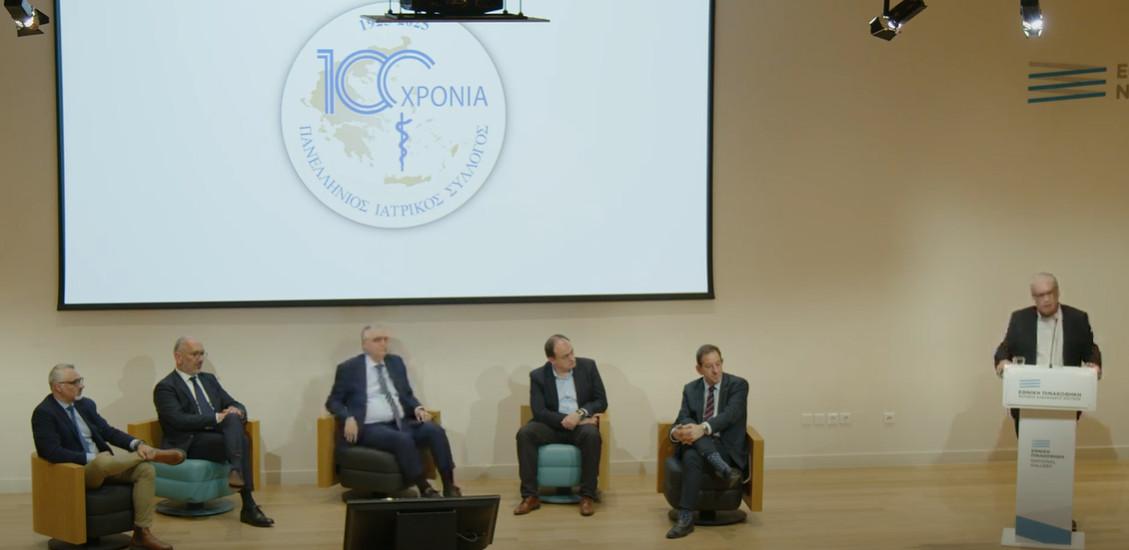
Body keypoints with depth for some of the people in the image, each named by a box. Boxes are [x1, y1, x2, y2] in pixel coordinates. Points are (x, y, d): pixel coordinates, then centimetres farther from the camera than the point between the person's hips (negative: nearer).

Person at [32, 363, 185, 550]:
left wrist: (137, 444, -10)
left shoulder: (86, 404, 11)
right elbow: (52, 452, -21)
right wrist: (92, 458, -23)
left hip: (103, 464, 7)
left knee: (145, 469, -16)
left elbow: (108, 431, 9)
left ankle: (142, 533, -16)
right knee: (103, 460, -39)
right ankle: (151, 454, -12)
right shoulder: (44, 413, -10)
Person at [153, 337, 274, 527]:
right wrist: (217, 418, -20)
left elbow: (236, 405, 18)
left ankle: (237, 472, -47)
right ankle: (248, 507, -34)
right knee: (241, 441, -30)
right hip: (190, 444, -5)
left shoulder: (209, 379, 22)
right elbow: (179, 420, -16)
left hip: (218, 435, 6)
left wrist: (236, 412, -8)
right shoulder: (165, 387, 0)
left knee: (233, 419, -30)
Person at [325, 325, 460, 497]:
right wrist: (349, 418, -16)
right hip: (371, 428, -5)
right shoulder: (349, 368, 2)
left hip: (403, 423, 5)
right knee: (403, 439, -35)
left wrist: (417, 408, -1)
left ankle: (449, 486, -25)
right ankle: (425, 490, -30)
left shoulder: (396, 362, 16)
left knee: (435, 430, -23)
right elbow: (333, 401, 4)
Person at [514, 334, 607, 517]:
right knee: (525, 433, -27)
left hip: (582, 423, -1)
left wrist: (580, 413, -21)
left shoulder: (588, 366, -2)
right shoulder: (538, 376, -3)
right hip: (553, 425, 1)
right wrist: (567, 421, -23)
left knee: (591, 435, -36)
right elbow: (539, 412, -11)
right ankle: (530, 496, -24)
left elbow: (601, 402, -2)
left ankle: (587, 496, -27)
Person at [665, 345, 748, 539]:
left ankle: (685, 519, -37)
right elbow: (682, 420, -2)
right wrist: (677, 432, -29)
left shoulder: (738, 385, -2)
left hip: (726, 446, -4)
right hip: (697, 444, 4)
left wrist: (703, 428, -36)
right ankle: (724, 469, -43)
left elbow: (730, 415, -19)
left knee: (692, 456, -37)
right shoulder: (690, 389, 11)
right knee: (688, 424, -33)